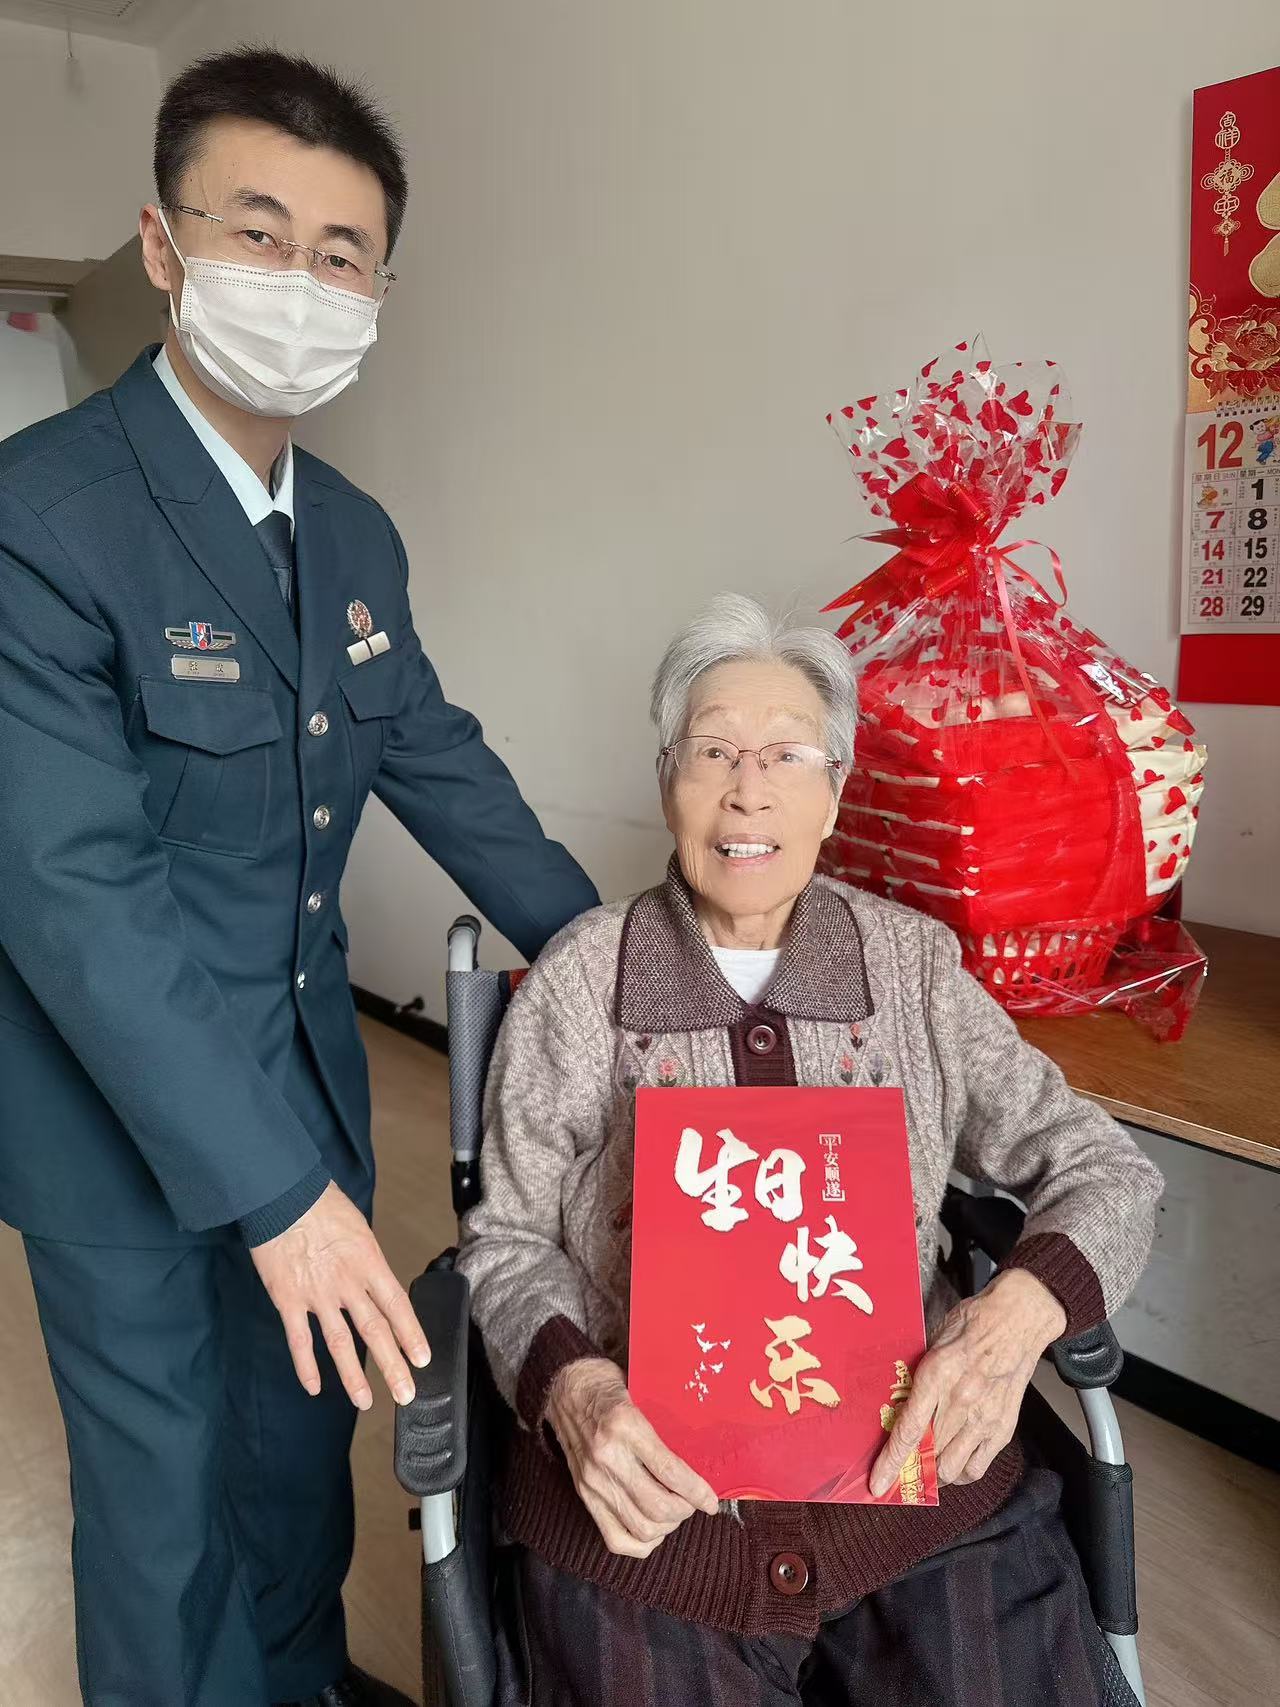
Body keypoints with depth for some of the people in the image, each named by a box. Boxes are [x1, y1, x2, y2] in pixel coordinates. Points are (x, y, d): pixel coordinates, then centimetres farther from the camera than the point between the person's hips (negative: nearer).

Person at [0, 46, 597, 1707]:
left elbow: (443, 765, 8)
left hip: (306, 1070, 7)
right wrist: (274, 1189, -28)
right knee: (168, 1483, 13)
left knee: (310, 1422, 24)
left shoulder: (357, 532, 2)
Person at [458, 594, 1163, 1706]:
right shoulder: (580, 978, -4)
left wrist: (1020, 1309, -16)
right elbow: (509, 1238, 3)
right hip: (640, 1485, -1)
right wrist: (568, 1385, -16)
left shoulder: (914, 964, -1)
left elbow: (1106, 1167, 4)